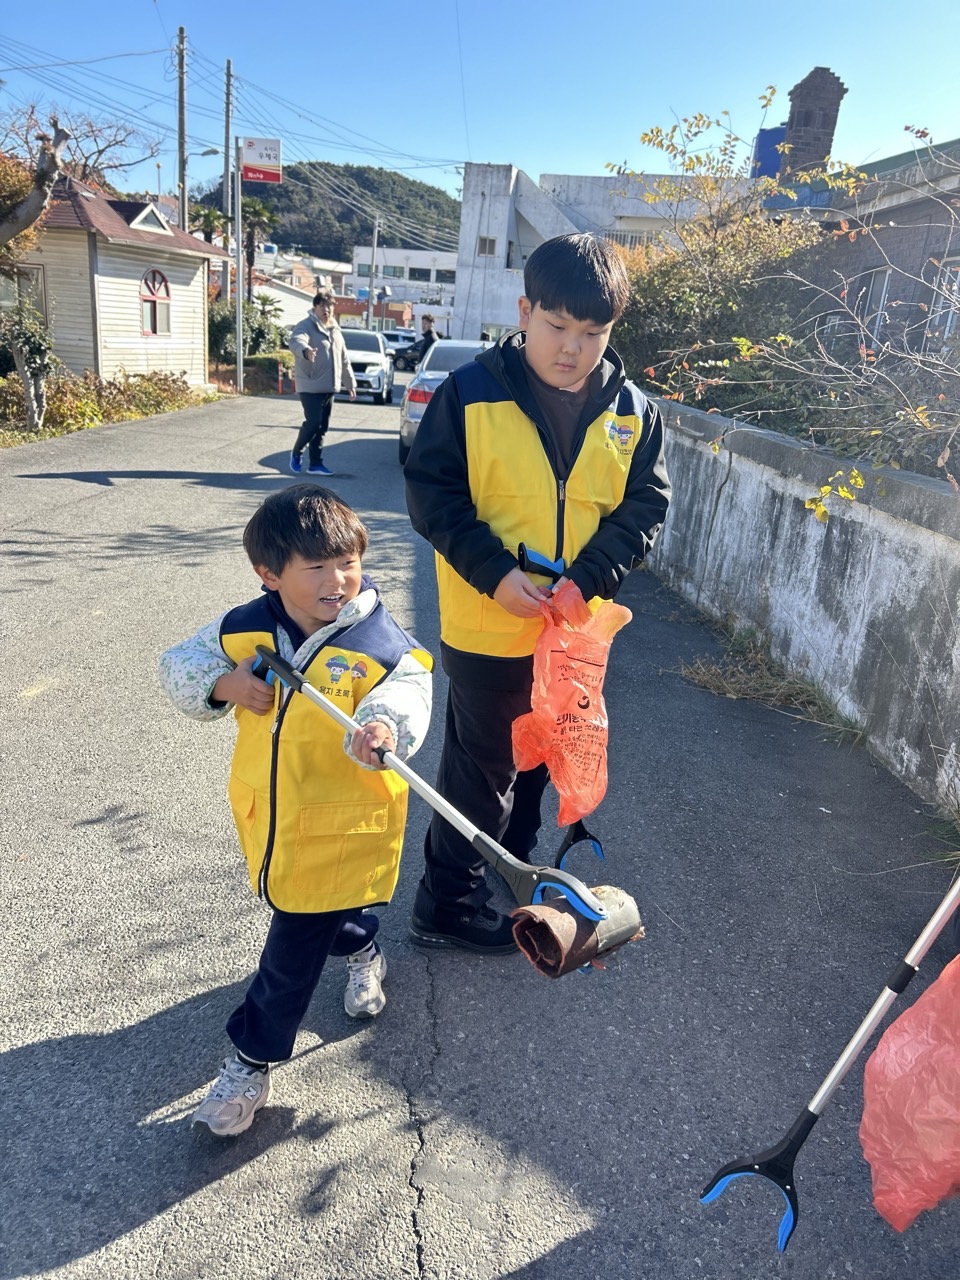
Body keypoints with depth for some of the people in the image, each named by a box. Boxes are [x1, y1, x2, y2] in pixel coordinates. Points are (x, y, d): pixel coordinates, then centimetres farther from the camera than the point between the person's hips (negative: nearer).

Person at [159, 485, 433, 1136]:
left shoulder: (383, 647, -19)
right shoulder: (244, 630, -7)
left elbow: (400, 702, -31)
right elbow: (180, 665, 4)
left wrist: (382, 730, -54)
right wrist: (222, 683, -16)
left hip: (343, 823, -5)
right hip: (268, 814, 5)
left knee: (294, 947, 3)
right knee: (325, 910, 29)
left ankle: (252, 1060, 26)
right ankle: (362, 950, 62)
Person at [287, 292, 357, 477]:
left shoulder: (335, 330, 15)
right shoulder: (305, 326, -9)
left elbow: (344, 359, 21)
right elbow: (296, 341, -32)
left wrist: (350, 383, 19)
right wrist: (306, 350, -55)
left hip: (329, 387, 7)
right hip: (310, 386, -7)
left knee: (322, 427, 8)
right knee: (313, 423, -12)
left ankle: (315, 463, 15)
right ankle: (296, 453, 12)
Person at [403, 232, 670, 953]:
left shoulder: (632, 412, -1)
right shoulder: (471, 394, -12)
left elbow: (645, 507, 0)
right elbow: (431, 492, -10)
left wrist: (588, 578, -16)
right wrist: (495, 572, -22)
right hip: (487, 626, -4)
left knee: (541, 760, 21)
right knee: (482, 769, 8)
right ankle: (448, 907, 28)